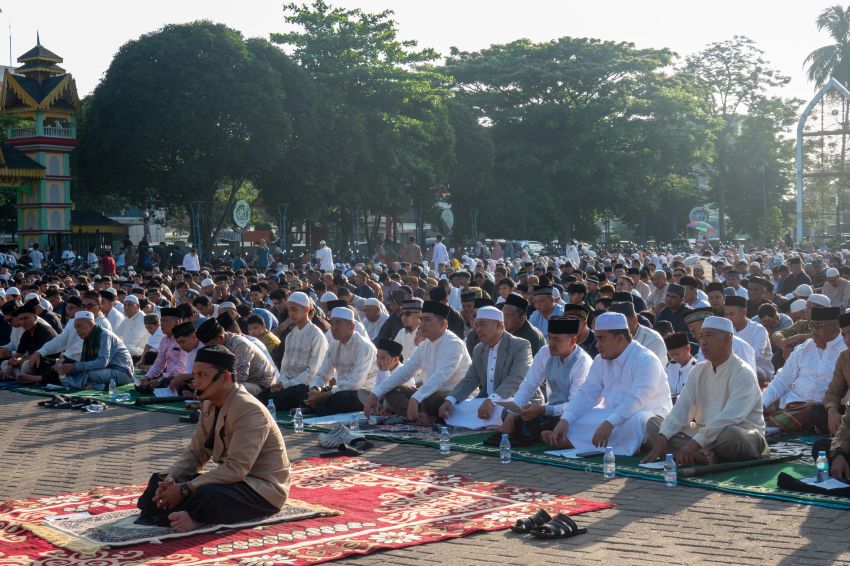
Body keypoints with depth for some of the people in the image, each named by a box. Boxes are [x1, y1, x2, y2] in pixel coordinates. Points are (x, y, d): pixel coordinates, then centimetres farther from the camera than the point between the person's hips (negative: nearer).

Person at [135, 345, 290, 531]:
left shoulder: (248, 410, -23)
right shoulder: (210, 406, 6)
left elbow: (236, 469, -29)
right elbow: (195, 453, 7)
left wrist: (185, 489, -29)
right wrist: (170, 479, -13)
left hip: (263, 490, -9)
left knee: (207, 495, -37)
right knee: (160, 480, 0)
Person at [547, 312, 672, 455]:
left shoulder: (646, 360, -16)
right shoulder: (601, 361, 8)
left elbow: (636, 399, -28)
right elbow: (586, 394, 1)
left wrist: (609, 424, -39)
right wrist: (564, 421, -15)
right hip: (613, 414, 7)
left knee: (635, 421, -40)